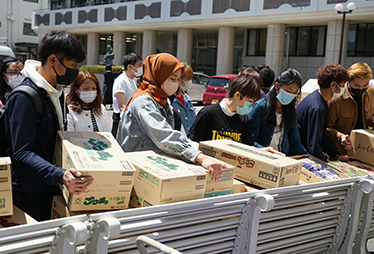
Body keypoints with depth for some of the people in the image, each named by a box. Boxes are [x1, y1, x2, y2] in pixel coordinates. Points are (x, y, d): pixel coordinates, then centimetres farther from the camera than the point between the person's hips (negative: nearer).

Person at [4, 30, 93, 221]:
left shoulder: (53, 92, 10)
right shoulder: (24, 97, -20)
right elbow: (22, 153, -27)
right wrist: (60, 175, -40)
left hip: (51, 188, 8)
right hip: (30, 196, -8)